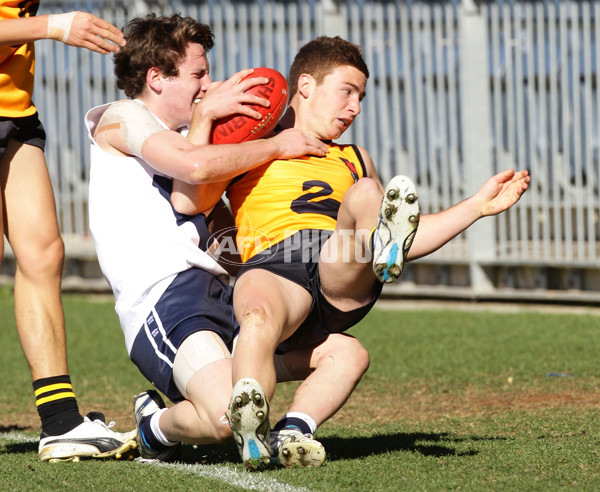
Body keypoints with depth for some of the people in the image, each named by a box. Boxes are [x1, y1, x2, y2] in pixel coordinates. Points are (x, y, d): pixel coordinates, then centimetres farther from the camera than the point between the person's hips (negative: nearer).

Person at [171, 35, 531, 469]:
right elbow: (186, 201, 8)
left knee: (366, 193, -28)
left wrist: (479, 205, 32)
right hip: (275, 266, -4)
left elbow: (410, 243, 38)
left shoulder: (353, 160, 40)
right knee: (259, 316, -40)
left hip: (344, 274, 4)